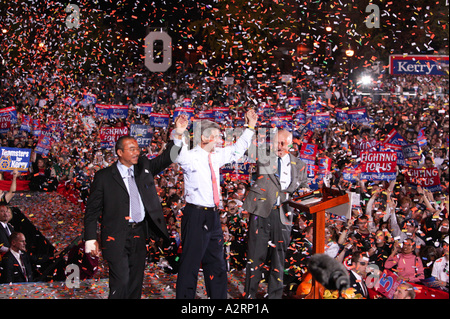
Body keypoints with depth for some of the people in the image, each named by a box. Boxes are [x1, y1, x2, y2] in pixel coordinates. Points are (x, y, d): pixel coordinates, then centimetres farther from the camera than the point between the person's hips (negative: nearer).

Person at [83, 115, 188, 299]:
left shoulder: (144, 168, 10)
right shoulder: (104, 176, -2)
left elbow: (166, 158, 7)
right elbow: (92, 209, -1)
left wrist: (178, 134, -10)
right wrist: (90, 239, -6)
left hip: (139, 235, 5)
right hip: (116, 237, -5)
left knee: (136, 284, 11)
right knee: (120, 283, -11)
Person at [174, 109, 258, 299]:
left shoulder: (216, 156, 10)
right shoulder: (191, 157, -13)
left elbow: (237, 150, 23)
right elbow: (178, 157, -34)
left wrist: (250, 127, 21)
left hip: (213, 216, 8)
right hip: (195, 217, -8)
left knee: (216, 265, 18)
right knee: (190, 265, -1)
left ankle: (219, 296, 30)